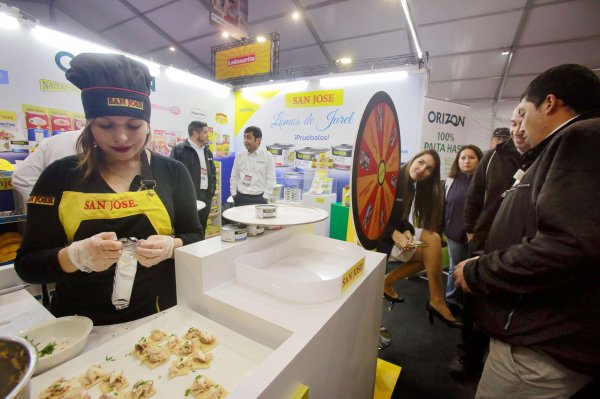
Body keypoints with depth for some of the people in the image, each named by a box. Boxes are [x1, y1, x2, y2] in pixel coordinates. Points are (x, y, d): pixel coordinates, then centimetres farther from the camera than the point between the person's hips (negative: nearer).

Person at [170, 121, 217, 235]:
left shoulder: (207, 151, 17)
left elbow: (213, 172, 21)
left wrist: (212, 190, 10)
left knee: (201, 230, 14)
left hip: (205, 196, 6)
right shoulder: (179, 149, -5)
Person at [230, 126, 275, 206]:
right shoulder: (239, 155, 5)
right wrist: (234, 194, 6)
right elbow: (234, 177, 11)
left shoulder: (267, 156, -4)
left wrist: (265, 198, -7)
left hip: (259, 198, -3)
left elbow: (270, 179, -3)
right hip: (241, 198, 3)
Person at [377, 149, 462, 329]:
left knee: (434, 239, -8)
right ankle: (437, 301, 5)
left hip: (396, 231, 8)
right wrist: (395, 234, -27)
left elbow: (401, 218, 6)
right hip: (379, 235, -8)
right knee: (432, 253, -12)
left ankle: (387, 281, 2)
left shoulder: (412, 185, 7)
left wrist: (407, 231, -15)